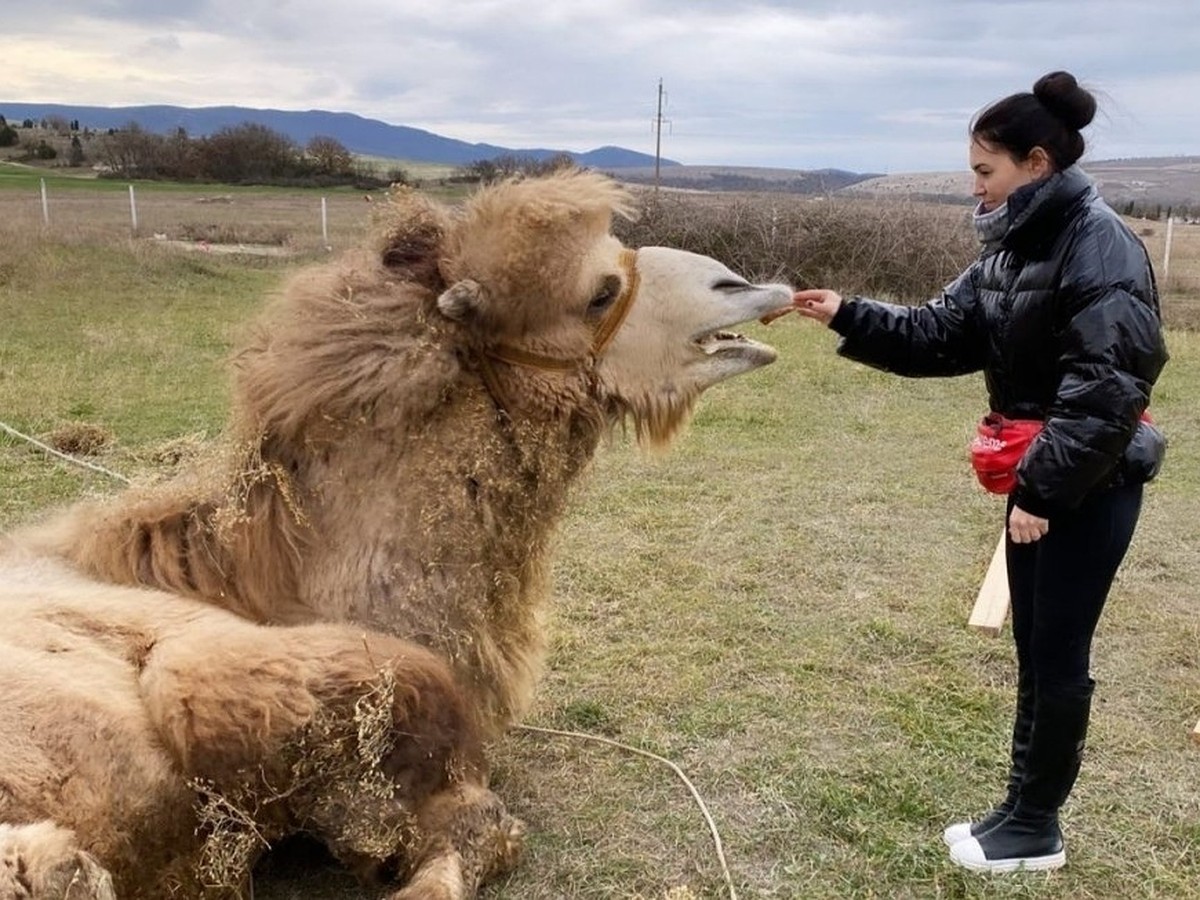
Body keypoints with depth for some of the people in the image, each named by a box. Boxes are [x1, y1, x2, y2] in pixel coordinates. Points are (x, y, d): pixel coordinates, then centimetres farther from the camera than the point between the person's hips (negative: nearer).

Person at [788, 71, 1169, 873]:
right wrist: (848, 316, -2)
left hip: (1092, 486, -9)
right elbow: (942, 335, 8)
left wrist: (1043, 488, -24)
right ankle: (1023, 811, 29)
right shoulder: (1014, 247, 10)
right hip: (1042, 477, 9)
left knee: (1059, 660, 3)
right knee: (1034, 652, 16)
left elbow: (1106, 386, -24)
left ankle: (1035, 831, 20)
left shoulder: (1101, 244, -18)